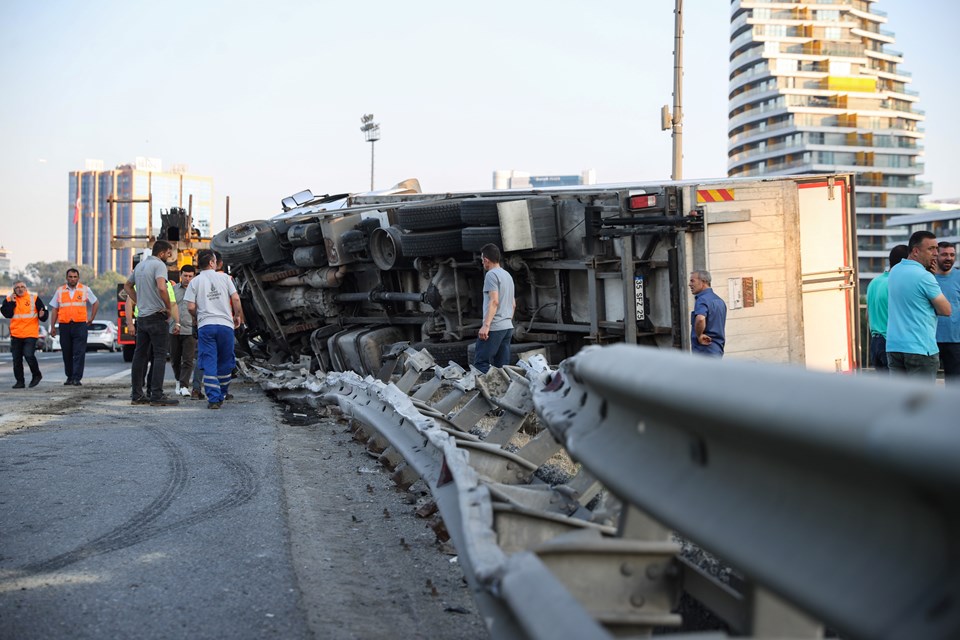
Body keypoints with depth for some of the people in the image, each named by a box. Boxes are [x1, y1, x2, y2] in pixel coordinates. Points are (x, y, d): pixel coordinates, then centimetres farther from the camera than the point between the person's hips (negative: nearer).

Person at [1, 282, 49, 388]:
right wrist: (12, 302, -11)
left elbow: (43, 312, 4)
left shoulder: (34, 298, 2)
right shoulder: (8, 300, 7)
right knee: (17, 359, 6)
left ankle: (36, 375, 7)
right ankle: (20, 381, 17)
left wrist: (42, 315, -17)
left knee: (29, 355, -17)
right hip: (15, 334, 3)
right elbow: (6, 314, -5)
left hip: (31, 334, -3)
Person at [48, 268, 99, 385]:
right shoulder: (60, 291, 10)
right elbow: (54, 309, 10)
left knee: (79, 353, -9)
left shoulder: (85, 289, 7)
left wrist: (91, 318, 10)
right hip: (64, 326, 2)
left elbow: (96, 303, 17)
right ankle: (70, 377, 19)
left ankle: (77, 378, -10)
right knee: (67, 353, 7)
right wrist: (52, 327, 5)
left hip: (80, 325, -2)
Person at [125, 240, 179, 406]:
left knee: (140, 355, 11)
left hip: (141, 316, 8)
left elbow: (127, 285, 29)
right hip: (156, 316, -8)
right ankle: (157, 395, -10)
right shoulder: (159, 265, -11)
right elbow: (162, 288, -26)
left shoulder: (140, 265, 16)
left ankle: (136, 394, 14)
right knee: (160, 356, -6)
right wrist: (169, 308, -14)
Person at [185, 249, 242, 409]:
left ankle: (213, 399, -9)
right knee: (225, 363, 13)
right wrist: (237, 315, 15)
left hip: (205, 325, 0)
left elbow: (191, 307, -2)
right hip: (225, 324, 0)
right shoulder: (224, 277, 5)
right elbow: (236, 299, 0)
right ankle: (222, 395, 22)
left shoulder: (195, 282, 5)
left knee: (209, 364, -1)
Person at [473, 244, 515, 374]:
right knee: (502, 365, 6)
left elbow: (494, 301, -17)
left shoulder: (491, 274, -6)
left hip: (494, 327, -9)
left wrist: (486, 325, -22)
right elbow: (513, 304, 22)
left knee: (480, 363, -9)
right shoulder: (508, 275, 20)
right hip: (508, 327, 9)